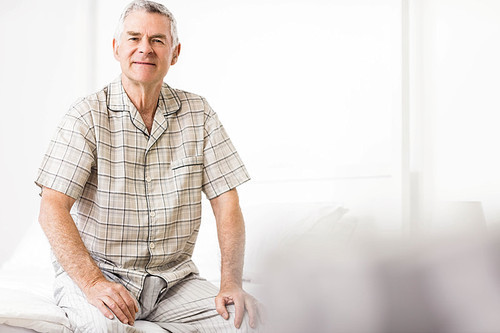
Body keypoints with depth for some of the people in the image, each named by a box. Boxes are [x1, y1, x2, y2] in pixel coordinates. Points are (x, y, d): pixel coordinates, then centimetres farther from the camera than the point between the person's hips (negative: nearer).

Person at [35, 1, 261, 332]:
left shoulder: (198, 114, 4)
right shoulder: (88, 115, -5)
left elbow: (226, 203, 1)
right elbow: (53, 209, -12)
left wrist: (231, 283, -13)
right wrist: (92, 283, -27)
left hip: (173, 277, 4)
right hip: (94, 270, -4)